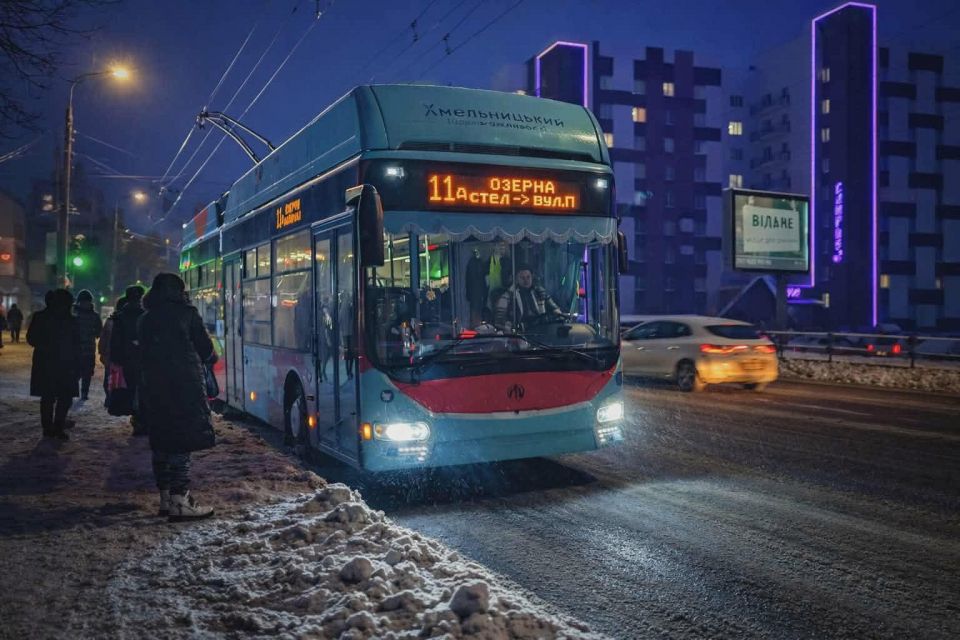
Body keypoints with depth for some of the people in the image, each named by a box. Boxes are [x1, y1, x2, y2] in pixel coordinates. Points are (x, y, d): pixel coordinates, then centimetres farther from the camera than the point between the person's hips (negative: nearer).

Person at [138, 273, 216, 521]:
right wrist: (211, 357, 18)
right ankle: (180, 503, -10)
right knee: (182, 444, -7)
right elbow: (206, 349, -1)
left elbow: (143, 354, 14)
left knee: (162, 444, 12)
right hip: (184, 388, -6)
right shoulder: (186, 313, -3)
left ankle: (166, 498, 19)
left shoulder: (145, 320, 14)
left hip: (153, 389, 6)